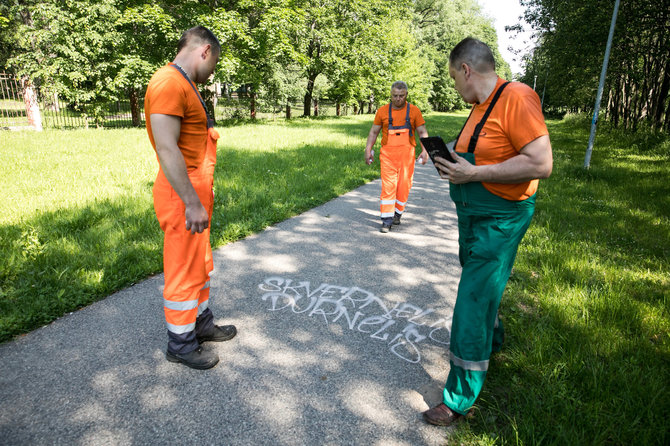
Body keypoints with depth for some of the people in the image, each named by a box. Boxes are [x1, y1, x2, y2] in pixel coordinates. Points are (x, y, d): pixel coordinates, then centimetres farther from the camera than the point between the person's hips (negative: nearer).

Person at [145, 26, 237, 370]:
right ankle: (180, 344, 19)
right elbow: (166, 148, -24)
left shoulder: (185, 85, 17)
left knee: (200, 264, 20)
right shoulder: (169, 83, -16)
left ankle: (202, 323, 36)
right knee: (184, 270, 2)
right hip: (183, 197, -10)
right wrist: (192, 203, -24)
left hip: (195, 192, 10)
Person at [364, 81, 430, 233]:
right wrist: (368, 150, 3)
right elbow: (374, 132, 11)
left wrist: (425, 150, -7)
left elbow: (422, 132, 5)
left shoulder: (414, 110, 5)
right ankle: (387, 220, -4)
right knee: (388, 186, -7)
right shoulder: (382, 111, 6)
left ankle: (398, 213, 24)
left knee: (404, 186, 4)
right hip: (387, 154, 0)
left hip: (406, 153, 1)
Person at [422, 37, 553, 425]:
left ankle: (459, 402, 10)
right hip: (472, 216, 10)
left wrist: (474, 173, -25)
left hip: (499, 222, -9)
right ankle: (492, 340, 55)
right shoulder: (481, 106, 9)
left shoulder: (517, 99, -19)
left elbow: (541, 163, -26)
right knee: (479, 287, 26)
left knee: (472, 304, -6)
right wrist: (455, 164, 7)